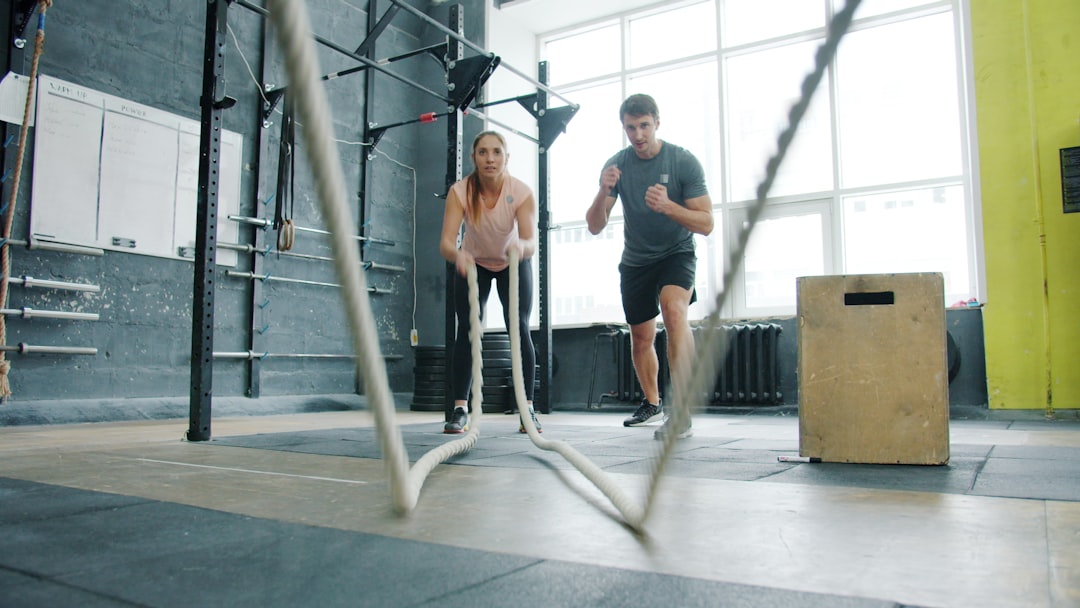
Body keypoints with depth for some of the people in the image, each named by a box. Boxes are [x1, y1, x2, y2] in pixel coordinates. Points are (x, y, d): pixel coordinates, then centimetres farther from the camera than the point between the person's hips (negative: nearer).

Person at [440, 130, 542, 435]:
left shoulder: (521, 192, -28)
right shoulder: (460, 191, -27)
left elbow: (531, 241, -39)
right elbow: (446, 240, -37)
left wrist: (521, 246, -62)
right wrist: (457, 255, -60)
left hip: (513, 264, 0)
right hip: (473, 263, 0)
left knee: (519, 329, -10)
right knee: (467, 331, -11)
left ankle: (528, 410, -3)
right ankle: (460, 410, -7)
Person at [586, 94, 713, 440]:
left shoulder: (683, 162, -15)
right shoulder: (616, 165, -8)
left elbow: (706, 224, -18)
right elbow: (595, 227, -12)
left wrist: (668, 206, -35)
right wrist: (603, 191, -31)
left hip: (676, 253, -3)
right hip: (635, 260, 4)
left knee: (674, 308, -33)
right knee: (641, 336, 12)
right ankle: (652, 404, 38)